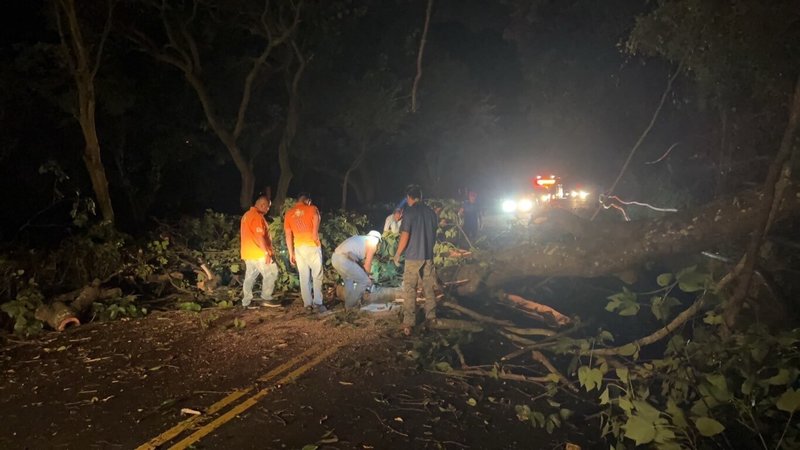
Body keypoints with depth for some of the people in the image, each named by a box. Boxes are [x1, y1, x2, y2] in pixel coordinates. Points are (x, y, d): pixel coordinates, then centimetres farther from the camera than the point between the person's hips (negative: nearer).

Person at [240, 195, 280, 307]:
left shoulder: (247, 215, 15)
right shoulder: (257, 216, -16)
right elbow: (260, 237, -23)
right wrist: (267, 252, -22)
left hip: (248, 252, 9)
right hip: (258, 253, -9)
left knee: (250, 277, 10)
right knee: (271, 273, -2)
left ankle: (246, 302, 11)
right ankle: (266, 298, -2)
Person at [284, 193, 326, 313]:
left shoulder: (289, 214, 10)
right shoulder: (312, 209, 0)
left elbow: (288, 236, 7)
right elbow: (315, 229, -12)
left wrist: (291, 253, 10)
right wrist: (315, 240, -3)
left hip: (299, 248, 3)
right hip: (312, 246, -3)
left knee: (304, 277, 8)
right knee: (317, 275, 0)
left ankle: (308, 304, 8)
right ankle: (317, 303, -6)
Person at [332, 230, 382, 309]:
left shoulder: (361, 239, 33)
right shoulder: (373, 242, 10)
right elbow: (367, 264, 8)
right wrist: (367, 276, 25)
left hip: (335, 257, 9)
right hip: (344, 260, -9)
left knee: (348, 279, 32)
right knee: (364, 281, 7)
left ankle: (348, 304, 37)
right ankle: (351, 305, 16)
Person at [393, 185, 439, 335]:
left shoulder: (409, 212, -12)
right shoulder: (431, 212, 5)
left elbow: (405, 237, -15)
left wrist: (397, 254, -4)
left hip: (413, 257, -5)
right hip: (428, 256, 5)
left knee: (410, 291, -1)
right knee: (429, 288, 16)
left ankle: (408, 324, -2)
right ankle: (431, 317, 25)